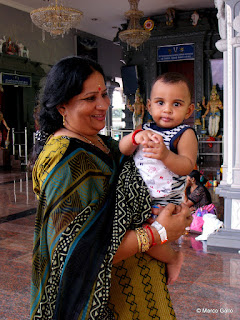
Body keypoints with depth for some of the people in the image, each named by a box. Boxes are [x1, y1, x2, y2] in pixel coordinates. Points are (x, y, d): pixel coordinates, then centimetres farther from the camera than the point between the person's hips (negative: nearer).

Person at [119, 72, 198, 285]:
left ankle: (173, 258, 11)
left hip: (166, 202, -6)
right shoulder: (145, 130, 9)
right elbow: (123, 149, -1)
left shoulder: (185, 134, -6)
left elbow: (187, 166, -18)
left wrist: (165, 155, -35)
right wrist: (136, 136, -20)